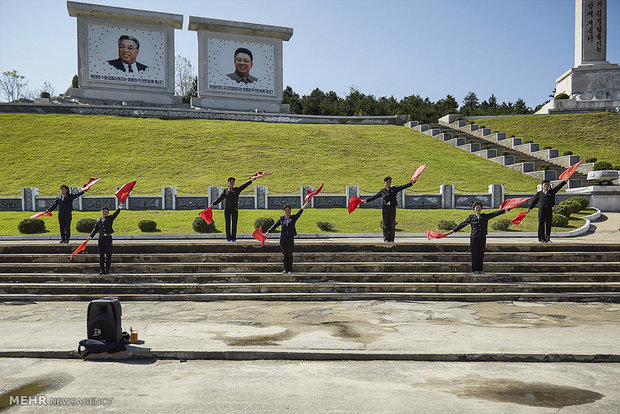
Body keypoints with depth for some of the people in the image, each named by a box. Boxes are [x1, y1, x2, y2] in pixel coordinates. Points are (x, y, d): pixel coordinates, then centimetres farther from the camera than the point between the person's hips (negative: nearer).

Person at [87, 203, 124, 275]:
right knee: (101, 255, 3)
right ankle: (102, 270, 8)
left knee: (108, 255, 1)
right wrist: (91, 236, 9)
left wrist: (120, 207, -30)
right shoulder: (98, 220, 10)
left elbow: (116, 213, -15)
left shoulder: (110, 218, 1)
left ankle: (107, 270, 8)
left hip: (108, 238, -2)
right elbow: (95, 229, 16)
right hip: (101, 238, 3)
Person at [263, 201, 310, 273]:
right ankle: (286, 269, 9)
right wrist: (268, 232, 4)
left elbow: (300, 211, -5)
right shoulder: (281, 219, 10)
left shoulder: (293, 218, 5)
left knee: (290, 254, 3)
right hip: (282, 239, 1)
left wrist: (306, 204, -17)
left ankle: (290, 269, 11)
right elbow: (275, 226, 10)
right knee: (284, 254, 4)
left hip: (290, 239, -1)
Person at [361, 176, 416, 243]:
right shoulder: (382, 190, 11)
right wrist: (366, 200, 17)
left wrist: (411, 183, -11)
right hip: (385, 207, 0)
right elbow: (375, 196, 17)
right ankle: (386, 239, 7)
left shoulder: (395, 189, 9)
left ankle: (391, 239, 7)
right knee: (385, 224, 0)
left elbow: (403, 186, 1)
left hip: (392, 208, 0)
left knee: (392, 224, 1)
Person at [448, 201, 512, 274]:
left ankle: (480, 269, 12)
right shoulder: (471, 217, 3)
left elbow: (494, 214, 5)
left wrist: (504, 210, -2)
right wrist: (454, 230, 4)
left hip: (482, 238, 2)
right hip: (474, 238, -2)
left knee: (481, 254, 5)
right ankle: (474, 269, 7)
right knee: (474, 254, 0)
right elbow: (462, 224, 5)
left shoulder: (485, 216, 9)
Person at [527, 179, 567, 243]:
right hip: (541, 210, -1)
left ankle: (547, 239, 7)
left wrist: (565, 181, 1)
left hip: (549, 211, 1)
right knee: (541, 225, -1)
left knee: (548, 225, 2)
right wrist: (530, 208, 14)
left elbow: (558, 186, 9)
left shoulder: (552, 192, 13)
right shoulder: (539, 193, 11)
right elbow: (534, 201, 15)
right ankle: (541, 239, 5)